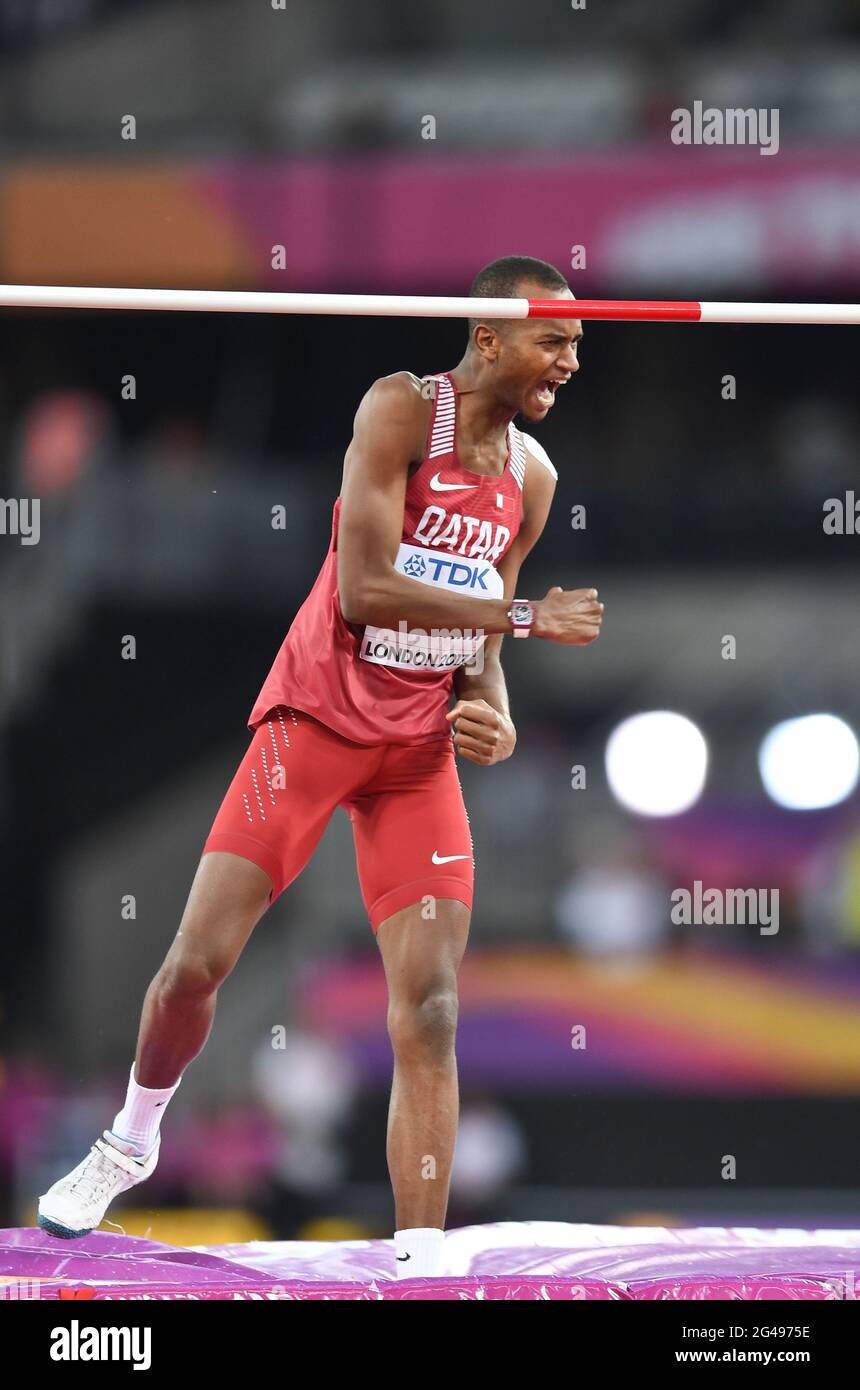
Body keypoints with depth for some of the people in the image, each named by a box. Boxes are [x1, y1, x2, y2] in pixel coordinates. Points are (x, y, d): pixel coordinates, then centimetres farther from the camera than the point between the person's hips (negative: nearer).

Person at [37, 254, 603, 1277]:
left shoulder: (532, 476, 7)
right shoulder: (402, 409, -13)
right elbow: (364, 588, -22)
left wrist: (492, 712, -6)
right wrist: (526, 616, -21)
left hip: (419, 749, 4)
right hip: (315, 718, -4)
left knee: (429, 1008, -9)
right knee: (198, 960, -6)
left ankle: (419, 1265, -11)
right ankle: (132, 1141, 24)